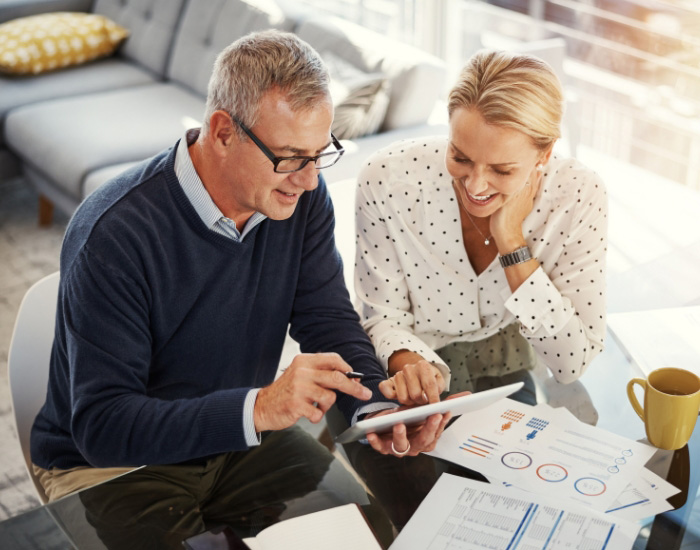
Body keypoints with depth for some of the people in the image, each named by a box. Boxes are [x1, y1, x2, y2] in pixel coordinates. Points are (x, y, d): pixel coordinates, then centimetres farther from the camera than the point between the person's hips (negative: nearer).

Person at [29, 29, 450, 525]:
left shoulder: (301, 196, -9)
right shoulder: (115, 235, -29)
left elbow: (329, 319, -5)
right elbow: (101, 425, -30)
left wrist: (378, 408, -26)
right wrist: (260, 407, -42)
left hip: (239, 440, 5)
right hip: (107, 463, -4)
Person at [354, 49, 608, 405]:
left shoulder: (579, 196, -19)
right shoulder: (388, 179, -21)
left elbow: (573, 363, -18)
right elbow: (384, 319, -9)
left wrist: (512, 243, -26)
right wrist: (409, 364, -32)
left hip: (514, 382, 0)